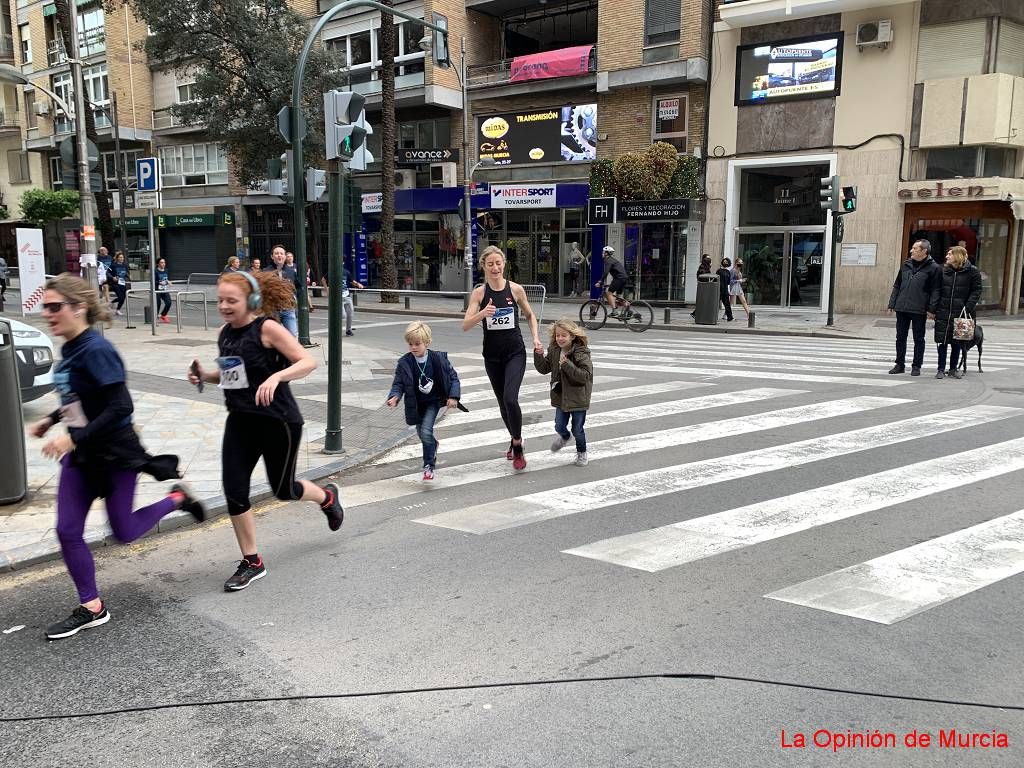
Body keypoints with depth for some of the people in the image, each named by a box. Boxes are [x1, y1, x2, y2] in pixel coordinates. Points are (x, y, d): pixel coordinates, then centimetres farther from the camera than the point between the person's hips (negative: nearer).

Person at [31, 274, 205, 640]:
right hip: (80, 456, 8)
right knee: (67, 531, 4)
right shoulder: (70, 349, 3)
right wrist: (51, 420, 16)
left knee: (124, 532, 6)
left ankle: (177, 498, 29)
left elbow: (120, 407, -27)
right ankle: (91, 607, 17)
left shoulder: (96, 350, -23)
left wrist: (74, 438, -28)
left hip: (115, 455, -8)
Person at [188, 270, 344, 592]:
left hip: (278, 422, -6)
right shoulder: (225, 333, 5)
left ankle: (327, 497, 44)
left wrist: (276, 376, -36)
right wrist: (205, 375, 0)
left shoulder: (267, 328, -15)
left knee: (283, 489, 9)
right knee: (234, 490, -2)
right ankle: (252, 562, 14)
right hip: (240, 421, 6)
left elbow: (308, 361, -20)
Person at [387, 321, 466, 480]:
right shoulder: (404, 363, -12)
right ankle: (433, 446, 53)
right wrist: (394, 397, -28)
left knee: (426, 431, -18)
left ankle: (429, 466, -4)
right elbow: (398, 383, -8)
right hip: (416, 404, 3)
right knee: (421, 433, 17)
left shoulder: (439, 359, -13)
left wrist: (453, 396, -15)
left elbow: (453, 377, -5)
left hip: (433, 401, -3)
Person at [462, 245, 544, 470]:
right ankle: (515, 440, 39)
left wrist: (536, 338, -2)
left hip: (515, 353, -2)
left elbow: (530, 315, 11)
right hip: (492, 355, 2)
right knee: (503, 402, 14)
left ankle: (517, 448, -1)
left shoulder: (516, 289, -5)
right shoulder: (479, 293, -5)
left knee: (510, 399, -19)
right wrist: (482, 313, -31)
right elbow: (465, 325, -13)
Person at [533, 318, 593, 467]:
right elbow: (544, 368, 6)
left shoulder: (581, 353, -18)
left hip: (578, 398, -4)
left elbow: (585, 375, -25)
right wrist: (539, 355, -12)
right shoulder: (554, 351, 0)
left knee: (577, 429, 8)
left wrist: (567, 365, -31)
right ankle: (563, 438, 43)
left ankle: (581, 453, 33)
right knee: (559, 426, 6)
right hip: (560, 397, 4)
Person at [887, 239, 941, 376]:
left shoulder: (933, 268, -3)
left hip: (919, 310, -5)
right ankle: (900, 364, 17)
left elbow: (935, 291, -5)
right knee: (900, 337, 9)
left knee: (918, 339, 4)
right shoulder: (905, 265, 12)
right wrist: (892, 304, 11)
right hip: (901, 308, 5)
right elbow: (897, 286, 16)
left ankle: (916, 366, 12)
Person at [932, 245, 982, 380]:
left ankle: (953, 368, 20)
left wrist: (968, 309, -13)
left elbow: (976, 292, -2)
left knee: (957, 342, 7)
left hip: (960, 313, -2)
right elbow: (936, 291, 5)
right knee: (942, 341, 1)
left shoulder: (972, 271, -2)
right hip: (943, 312, 2)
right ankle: (941, 369, 9)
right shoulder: (943, 271, 6)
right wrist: (933, 309, -3)